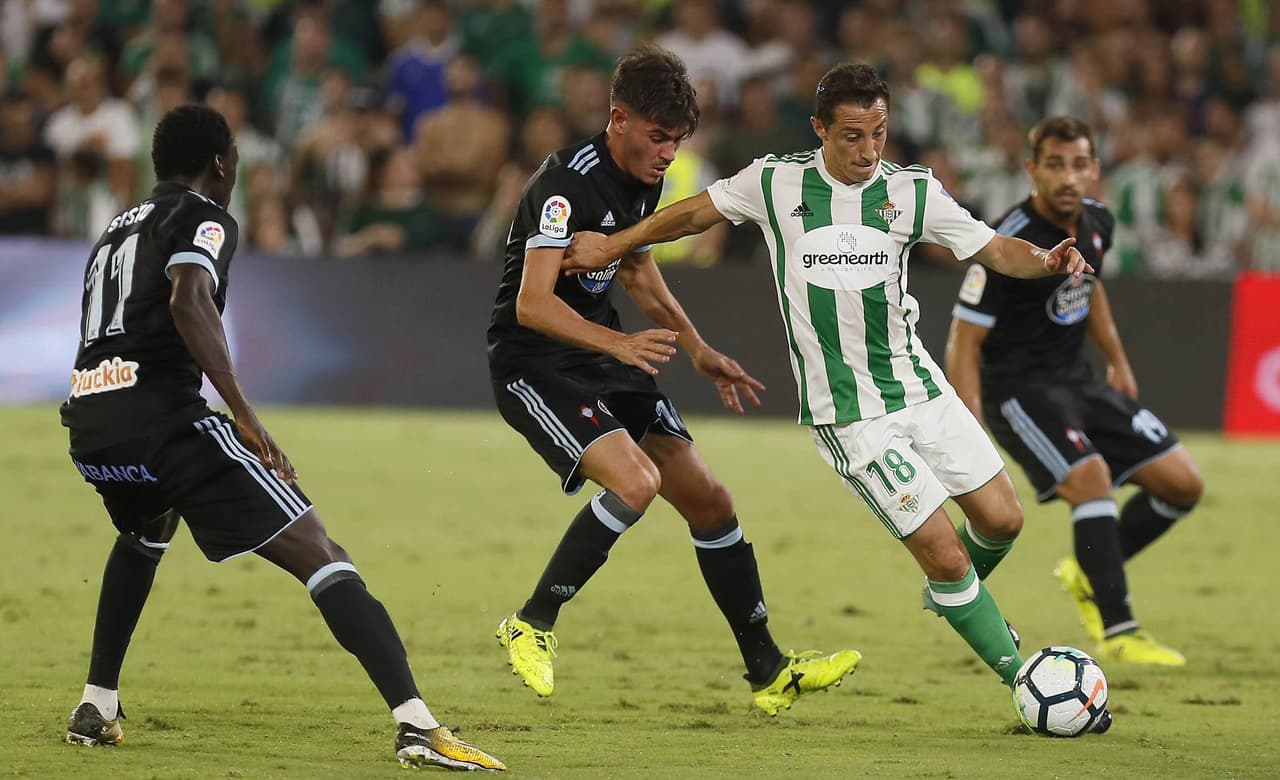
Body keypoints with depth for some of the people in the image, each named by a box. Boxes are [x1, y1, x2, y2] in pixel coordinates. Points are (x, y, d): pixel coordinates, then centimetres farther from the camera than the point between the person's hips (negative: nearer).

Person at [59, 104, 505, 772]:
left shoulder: (116, 231, 29)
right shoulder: (203, 218, 4)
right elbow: (188, 301, -16)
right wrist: (245, 417, -18)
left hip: (88, 422, 8)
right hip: (161, 411, -8)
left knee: (142, 535, 41)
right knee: (320, 557, -9)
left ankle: (97, 707, 34)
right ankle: (415, 724, -24)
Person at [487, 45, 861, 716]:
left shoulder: (644, 176, 4)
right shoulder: (569, 182, -23)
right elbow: (533, 304, -32)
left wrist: (696, 348, 17)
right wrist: (620, 344, -45)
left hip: (605, 360, 9)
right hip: (534, 366, -9)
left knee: (709, 501, 4)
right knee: (636, 482, -29)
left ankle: (768, 673, 14)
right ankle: (532, 625, -12)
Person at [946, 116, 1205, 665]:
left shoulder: (1097, 224, 0)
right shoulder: (1009, 244, -22)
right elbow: (965, 340, -20)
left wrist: (1118, 362, 23)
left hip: (1075, 378, 8)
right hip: (1018, 388, -8)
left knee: (1182, 483, 2)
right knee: (1092, 477, -29)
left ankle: (1090, 573, 20)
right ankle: (1118, 634, -24)